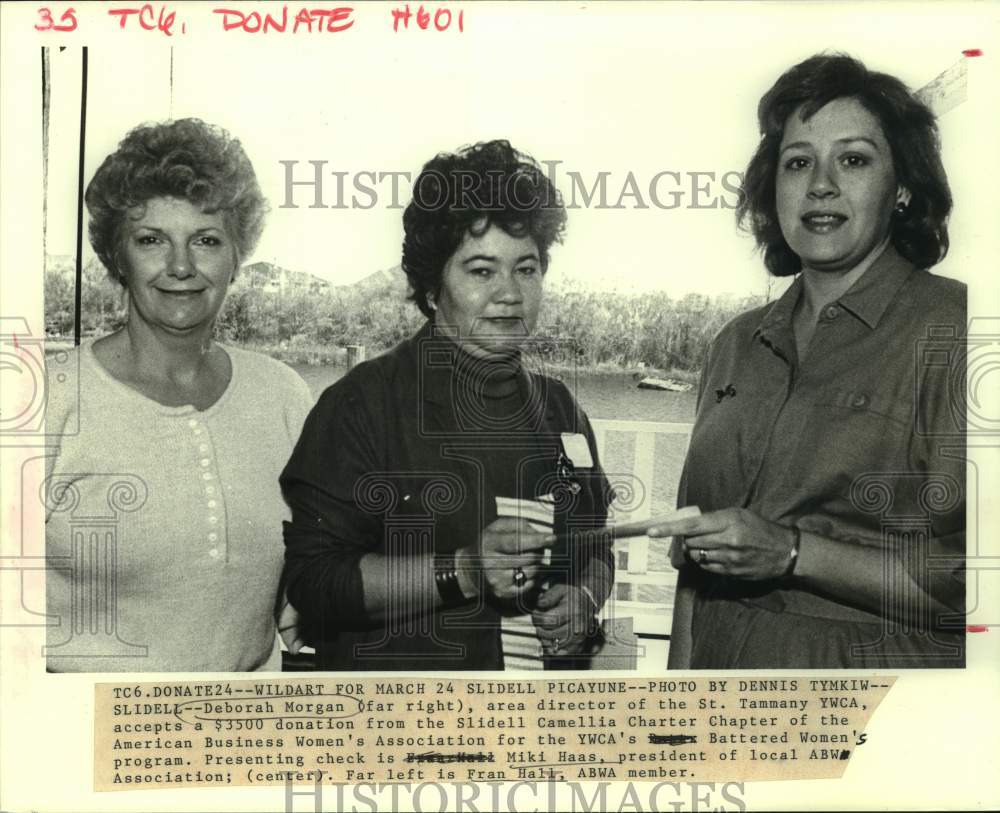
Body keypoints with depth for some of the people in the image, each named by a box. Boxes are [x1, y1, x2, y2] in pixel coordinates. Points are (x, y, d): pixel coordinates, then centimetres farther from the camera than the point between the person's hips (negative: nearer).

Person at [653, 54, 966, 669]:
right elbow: (697, 556, 8)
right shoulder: (739, 343, 5)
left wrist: (792, 553, -22)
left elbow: (966, 578, -17)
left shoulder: (947, 330, -12)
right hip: (723, 663, 5)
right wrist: (678, 683, 3)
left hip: (872, 663, -5)